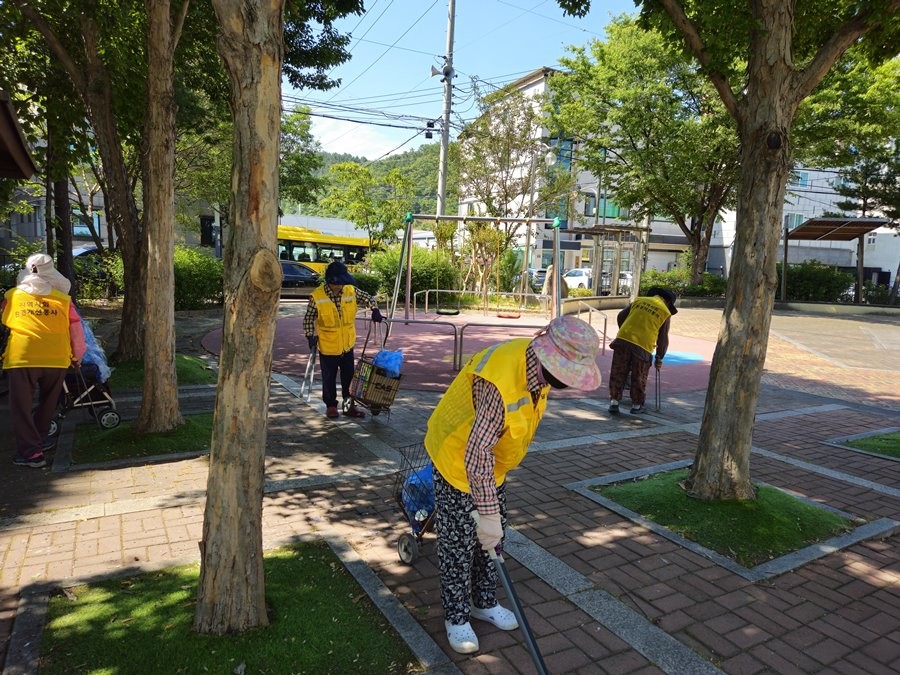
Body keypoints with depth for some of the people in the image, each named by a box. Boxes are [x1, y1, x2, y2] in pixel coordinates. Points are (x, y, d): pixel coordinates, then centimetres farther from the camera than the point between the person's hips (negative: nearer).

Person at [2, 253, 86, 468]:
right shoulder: (62, 299, 6)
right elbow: (77, 330, 8)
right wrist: (76, 356, 21)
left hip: (21, 358, -1)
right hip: (56, 359, 1)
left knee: (22, 407, 6)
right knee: (48, 403, 21)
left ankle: (31, 453, 2)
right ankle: (40, 440, 31)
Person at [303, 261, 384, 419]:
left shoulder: (351, 291, -7)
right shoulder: (316, 297, -15)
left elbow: (369, 298, 7)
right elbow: (308, 319, -5)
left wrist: (375, 310, -10)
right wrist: (310, 337, -10)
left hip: (347, 345, 3)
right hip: (327, 347, -3)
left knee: (349, 376, 11)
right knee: (329, 378, 10)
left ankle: (349, 405, 25)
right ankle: (330, 405, 27)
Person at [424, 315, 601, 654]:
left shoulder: (540, 364, -12)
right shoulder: (499, 381, -40)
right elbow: (477, 454, -36)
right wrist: (488, 513, -31)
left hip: (491, 460, 8)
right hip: (458, 458, -8)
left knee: (491, 537, 18)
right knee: (458, 543, 4)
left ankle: (484, 603, 37)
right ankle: (456, 617, 25)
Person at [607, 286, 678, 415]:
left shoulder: (639, 300, 13)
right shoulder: (666, 313, 6)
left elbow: (620, 316, 14)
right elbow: (663, 339, 7)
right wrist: (659, 358, 17)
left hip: (623, 340, 2)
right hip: (643, 346, -2)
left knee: (618, 374, 10)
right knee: (639, 378, 12)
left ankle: (614, 402, 12)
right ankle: (636, 406, 22)